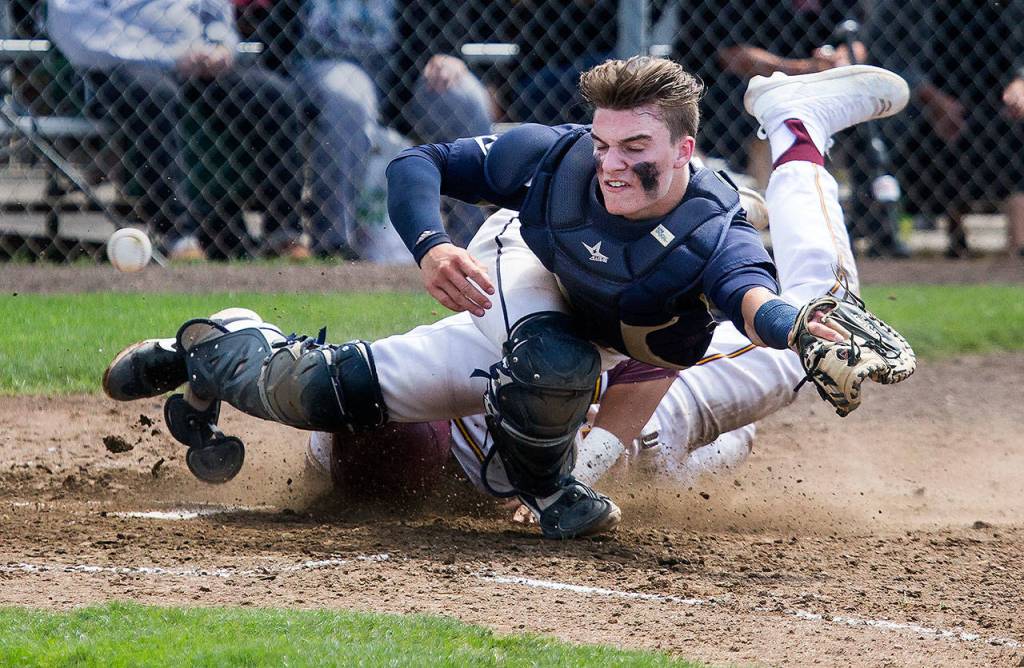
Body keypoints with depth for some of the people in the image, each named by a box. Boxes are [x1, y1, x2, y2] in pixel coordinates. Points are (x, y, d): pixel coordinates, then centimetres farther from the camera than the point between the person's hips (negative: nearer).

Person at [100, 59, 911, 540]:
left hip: (612, 347, 1)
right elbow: (417, 165, -21)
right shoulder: (556, 157, -31)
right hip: (521, 282, -1)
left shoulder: (712, 233, -39)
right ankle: (221, 345, 6)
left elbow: (750, 291, -61)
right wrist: (431, 247, -41)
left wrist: (791, 326, -84)